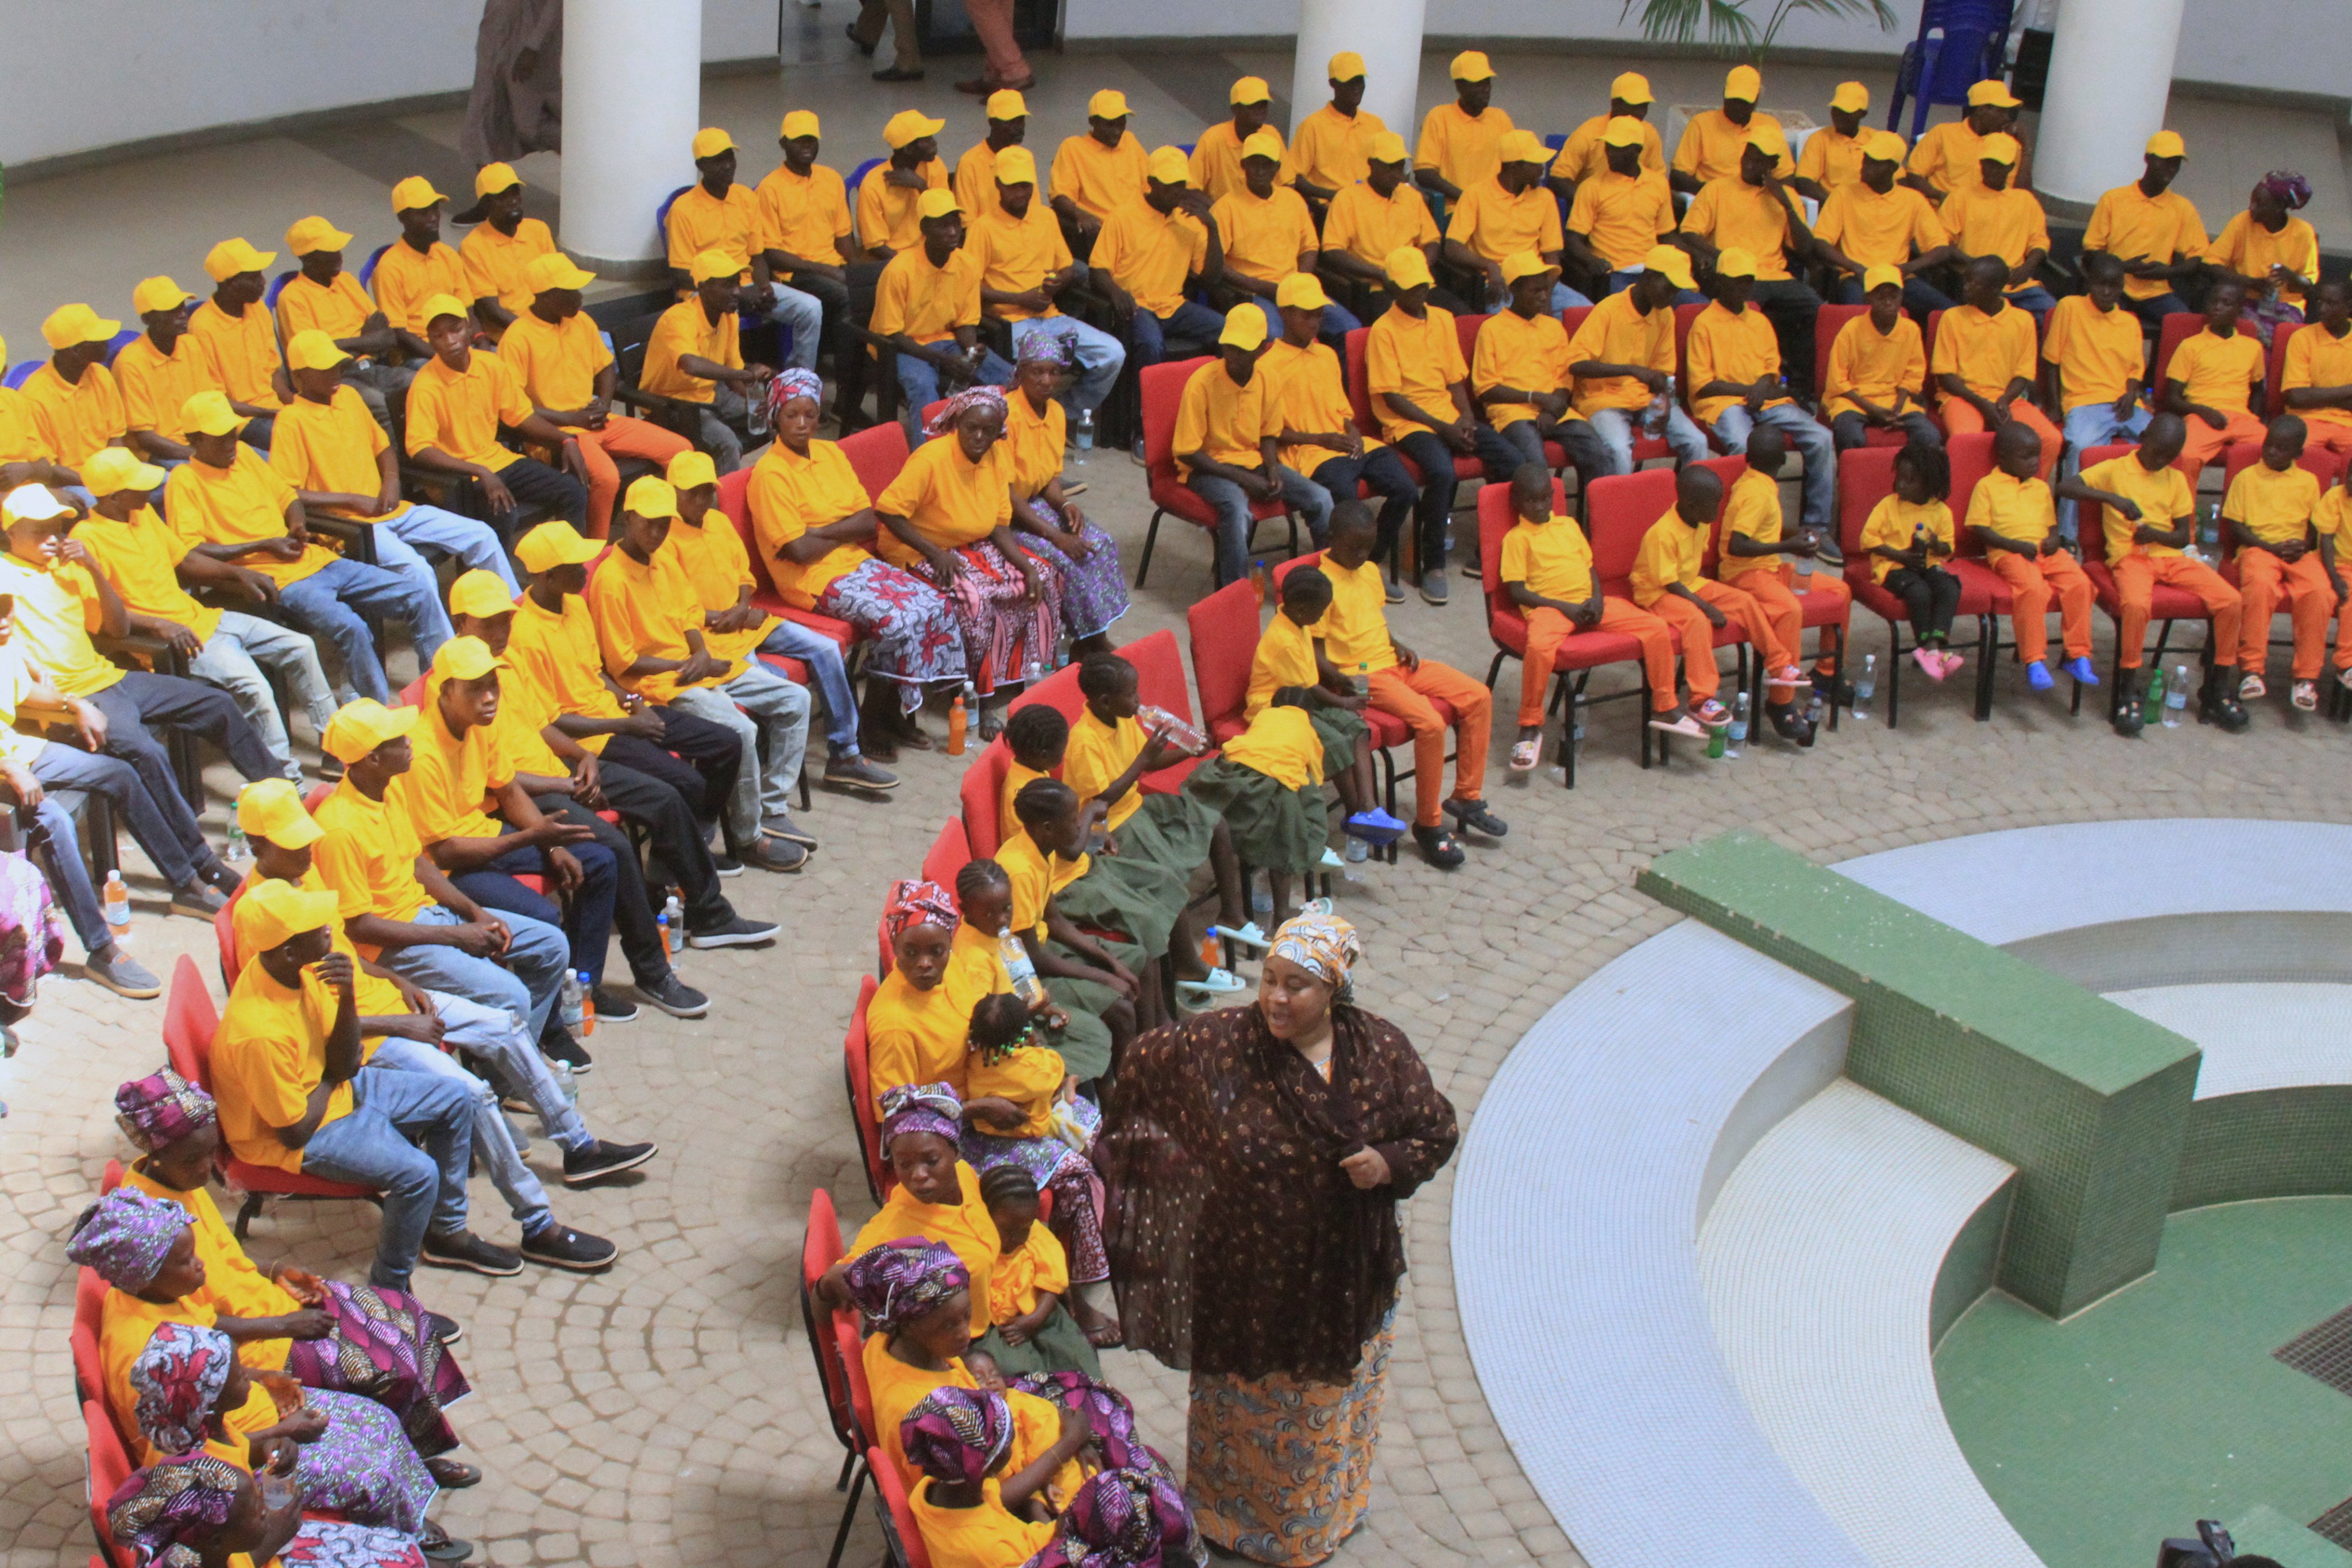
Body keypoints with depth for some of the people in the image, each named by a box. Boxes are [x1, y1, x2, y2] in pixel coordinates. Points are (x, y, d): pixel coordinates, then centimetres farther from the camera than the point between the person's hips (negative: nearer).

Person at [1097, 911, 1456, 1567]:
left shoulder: (1381, 1049, -13)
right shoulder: (1219, 1044, -18)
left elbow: (1437, 1130, -2)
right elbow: (1145, 1060, -2)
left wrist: (1391, 1164, -20)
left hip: (1347, 1271, 2)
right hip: (1250, 1274, -2)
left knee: (1335, 1401, 24)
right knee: (1249, 1401, 18)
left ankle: (1329, 1511, 49)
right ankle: (1238, 1514, 43)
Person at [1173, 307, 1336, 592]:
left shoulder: (1267, 383, -3)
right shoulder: (1202, 383, -19)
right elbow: (1187, 452, -16)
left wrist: (1273, 468, -9)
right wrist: (1242, 479, -19)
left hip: (1253, 461, 5)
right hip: (1208, 468, -5)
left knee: (1320, 499, -13)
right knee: (1237, 508, -38)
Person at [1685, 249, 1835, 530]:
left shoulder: (1761, 322, 20)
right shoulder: (1705, 324, 3)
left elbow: (1773, 369, 17)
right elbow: (1701, 385, -4)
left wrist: (1764, 385, -8)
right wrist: (1747, 390, -11)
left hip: (1766, 401, 5)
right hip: (1722, 402, -5)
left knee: (1822, 439, -16)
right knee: (1743, 446, -39)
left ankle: (1816, 525, -12)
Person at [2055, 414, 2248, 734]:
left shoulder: (2176, 479, 16)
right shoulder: (2114, 470, 4)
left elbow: (2184, 537, 13)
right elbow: (2065, 487, -12)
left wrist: (2155, 534, -9)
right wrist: (2112, 498, -23)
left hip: (2170, 556, 4)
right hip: (2130, 557, -4)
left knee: (2231, 601, -16)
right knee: (2136, 604, -38)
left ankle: (2219, 691, -2)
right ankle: (2129, 694, -23)